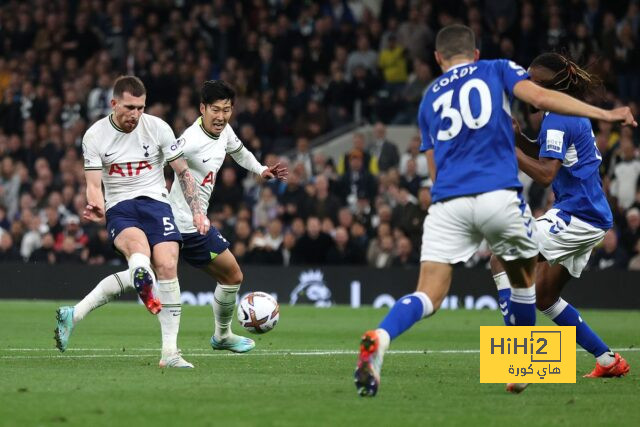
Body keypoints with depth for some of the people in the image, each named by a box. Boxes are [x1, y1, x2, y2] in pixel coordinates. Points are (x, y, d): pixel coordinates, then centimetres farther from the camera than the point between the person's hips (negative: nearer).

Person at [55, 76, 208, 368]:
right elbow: (94, 184, -3)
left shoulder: (157, 128, -1)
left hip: (155, 201, 0)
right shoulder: (95, 136, -2)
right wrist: (98, 208, -25)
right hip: (119, 208, 0)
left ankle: (170, 352, -14)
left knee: (167, 266, -18)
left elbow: (183, 171, 7)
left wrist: (197, 212, 0)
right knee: (139, 248, -35)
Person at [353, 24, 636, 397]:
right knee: (524, 279, 23)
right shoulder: (497, 70, 14)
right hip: (499, 195, -2)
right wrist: (605, 114, -3)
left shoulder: (429, 99, 24)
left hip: (448, 204, 2)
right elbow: (540, 97, -4)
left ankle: (379, 338, -31)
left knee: (428, 296, -2)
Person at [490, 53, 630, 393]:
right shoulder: (570, 113, 15)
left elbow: (545, 173, -24)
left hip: (575, 214, -10)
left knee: (502, 260, -14)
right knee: (543, 296, 16)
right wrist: (513, 133, 6)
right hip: (591, 219, 10)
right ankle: (607, 360, 21)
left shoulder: (558, 119, -16)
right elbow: (539, 153, 23)